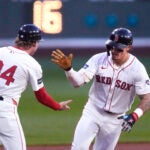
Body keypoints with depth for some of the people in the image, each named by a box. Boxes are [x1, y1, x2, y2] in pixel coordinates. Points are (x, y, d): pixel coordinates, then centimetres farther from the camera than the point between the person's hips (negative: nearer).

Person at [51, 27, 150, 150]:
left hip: (116, 119, 0)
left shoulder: (137, 68, -14)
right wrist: (68, 68, -40)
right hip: (93, 112, 0)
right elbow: (78, 81, -19)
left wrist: (135, 115, -32)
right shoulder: (99, 60, -11)